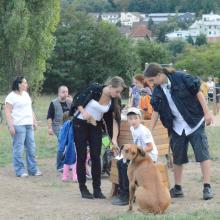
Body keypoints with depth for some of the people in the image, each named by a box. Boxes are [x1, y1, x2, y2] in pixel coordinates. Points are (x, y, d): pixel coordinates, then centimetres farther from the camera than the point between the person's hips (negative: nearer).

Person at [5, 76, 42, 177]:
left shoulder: (26, 94, 17)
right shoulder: (11, 96, -8)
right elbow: (8, 112, -12)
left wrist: (34, 121, 21)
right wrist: (11, 126, -18)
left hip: (29, 125, 8)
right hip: (18, 125, -8)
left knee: (31, 148, 8)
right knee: (18, 149, -5)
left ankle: (33, 169, 16)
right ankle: (20, 171, 0)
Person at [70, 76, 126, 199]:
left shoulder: (114, 101, -8)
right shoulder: (94, 89, -19)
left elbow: (115, 120, -9)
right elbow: (78, 100, -10)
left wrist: (114, 139, -17)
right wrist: (83, 112, -26)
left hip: (96, 126, 4)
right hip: (80, 124, -4)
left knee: (96, 157, -2)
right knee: (82, 156, -1)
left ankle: (97, 189, 4)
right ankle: (83, 189, 7)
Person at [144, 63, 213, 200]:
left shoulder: (181, 78, -16)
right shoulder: (157, 91, 1)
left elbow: (198, 93, -11)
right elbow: (156, 111, 8)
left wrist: (207, 113, -13)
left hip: (195, 122, -5)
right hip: (177, 127, 5)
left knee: (203, 154, -8)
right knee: (178, 158, 10)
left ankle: (207, 187, -6)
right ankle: (178, 188, 20)